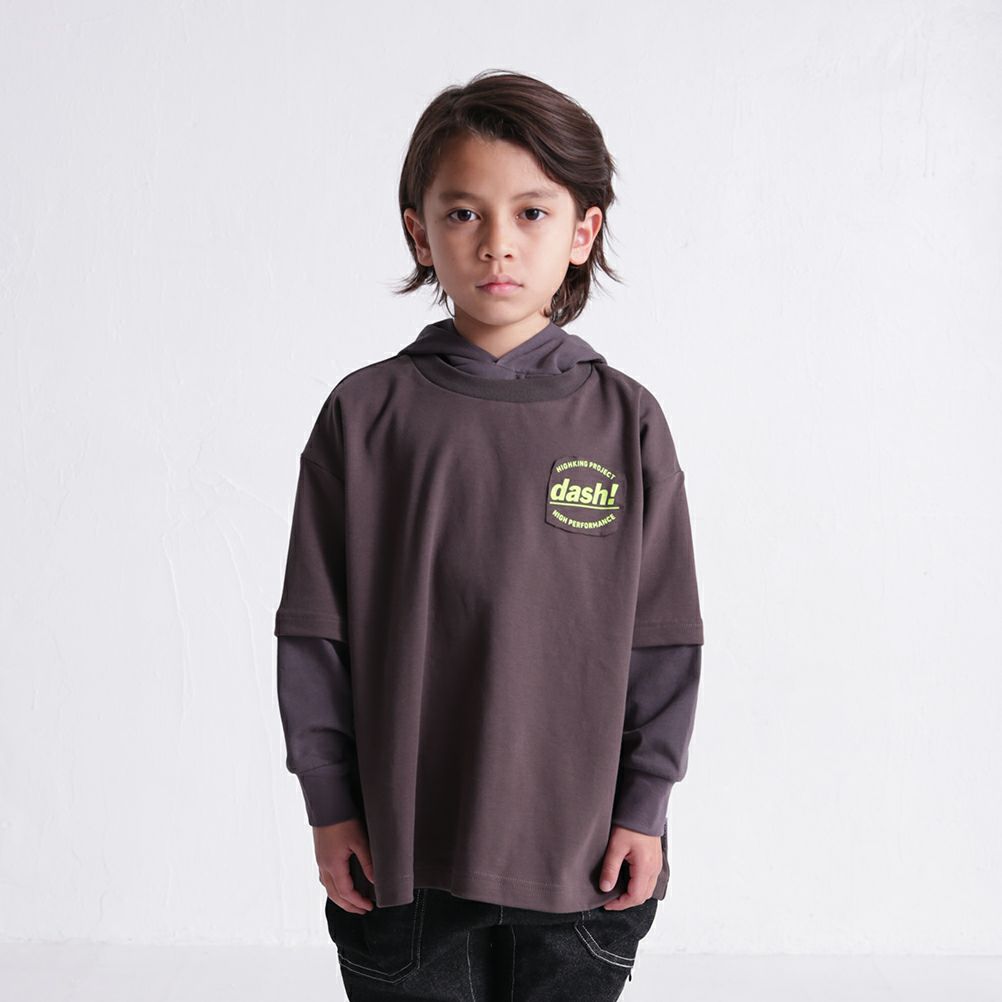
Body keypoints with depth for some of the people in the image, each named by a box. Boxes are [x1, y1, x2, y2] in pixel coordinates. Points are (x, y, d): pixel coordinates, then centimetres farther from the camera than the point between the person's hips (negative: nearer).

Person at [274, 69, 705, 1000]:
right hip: (401, 857, 0)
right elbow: (314, 633, -1)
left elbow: (663, 639, 1)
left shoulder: (626, 422, -3)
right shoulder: (364, 414, -5)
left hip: (581, 854, 1)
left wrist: (643, 808, 1)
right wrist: (329, 803, -1)